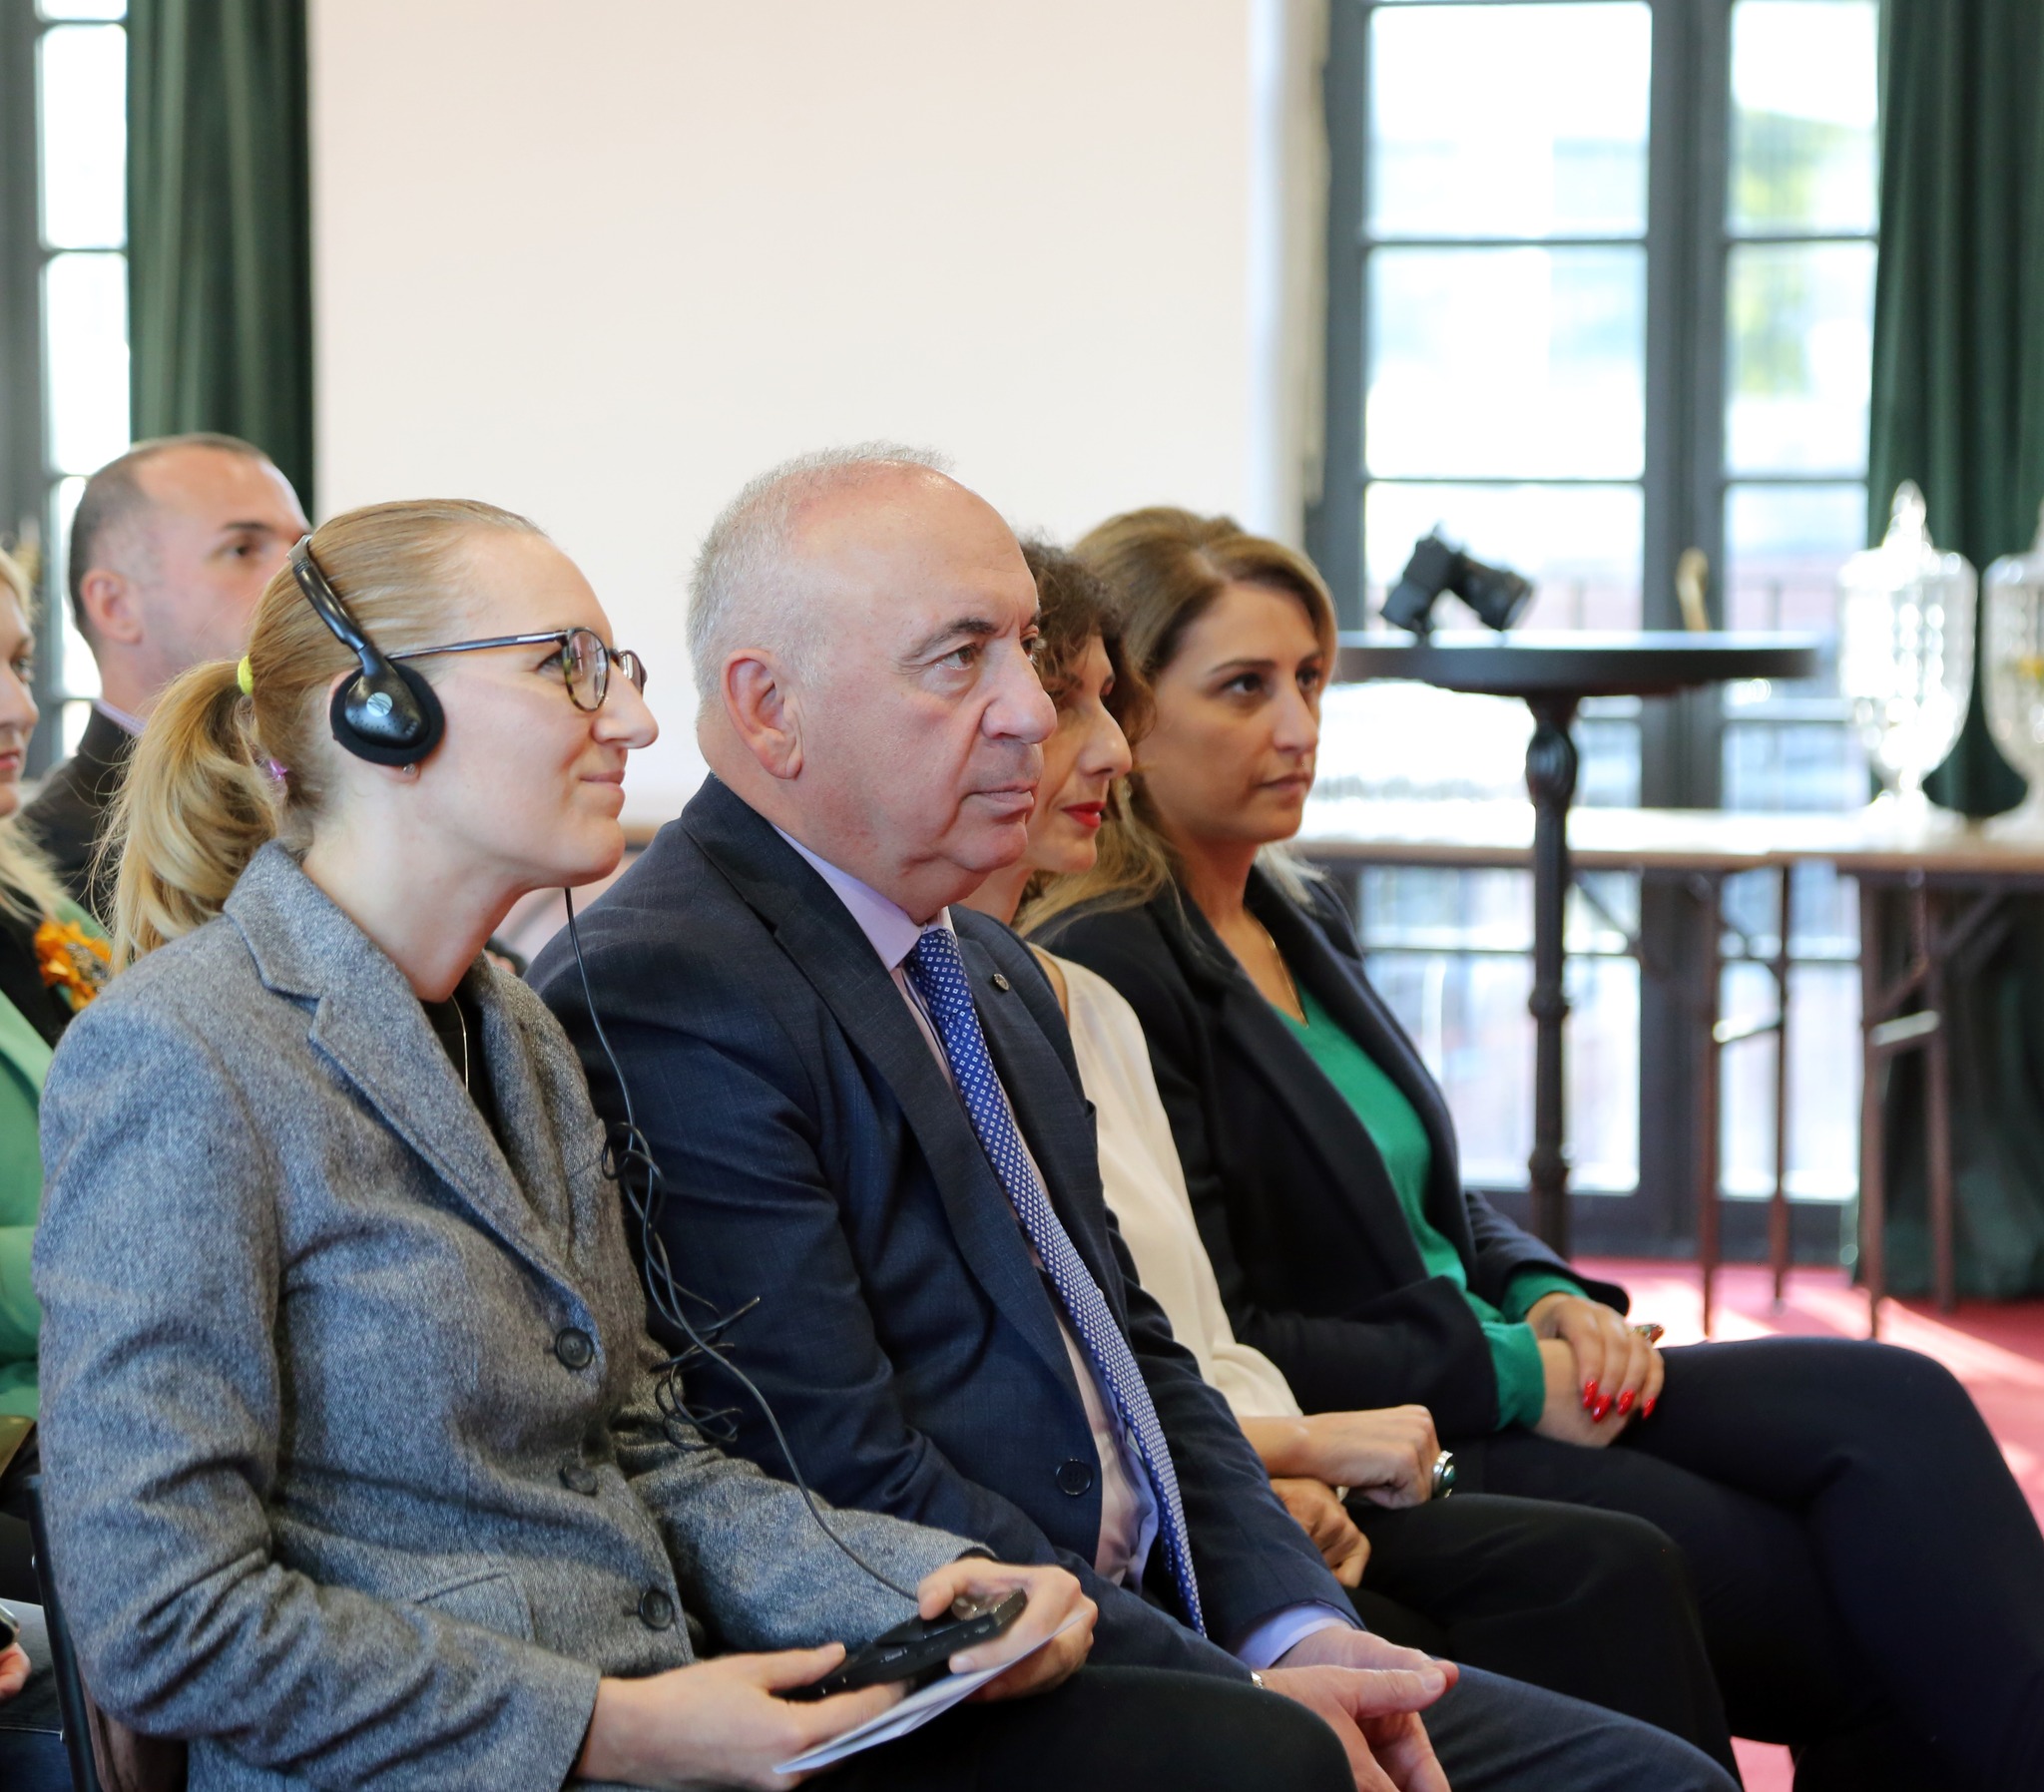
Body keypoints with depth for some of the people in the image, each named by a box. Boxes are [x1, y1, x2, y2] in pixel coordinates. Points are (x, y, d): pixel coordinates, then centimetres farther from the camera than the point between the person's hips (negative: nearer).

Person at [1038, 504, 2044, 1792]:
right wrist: (1511, 1373, -15)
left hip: (1498, 1385, 8)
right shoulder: (1102, 972, -14)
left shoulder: (1301, 918, 15)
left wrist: (1553, 1301, 2)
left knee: (1895, 1407, -15)